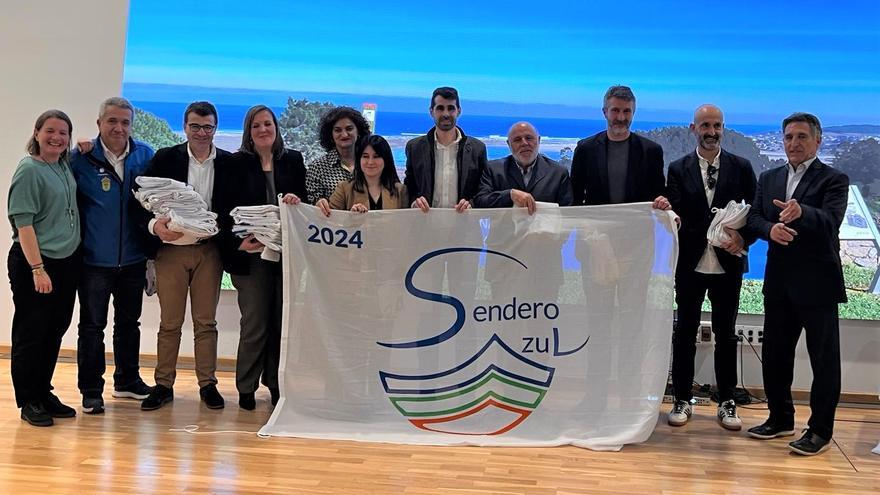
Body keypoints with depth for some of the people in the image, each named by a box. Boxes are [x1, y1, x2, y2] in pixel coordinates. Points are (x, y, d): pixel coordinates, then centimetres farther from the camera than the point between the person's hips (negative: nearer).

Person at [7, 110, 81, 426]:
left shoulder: (64, 165, 8)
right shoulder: (29, 170, -11)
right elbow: (23, 223, -16)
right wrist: (38, 268, -21)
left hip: (67, 262, 7)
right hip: (33, 263, -7)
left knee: (55, 330, 13)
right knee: (31, 332, 3)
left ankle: (43, 393, 26)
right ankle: (28, 401, 14)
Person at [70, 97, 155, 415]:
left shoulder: (144, 155, 1)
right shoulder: (82, 158, -8)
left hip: (133, 257, 3)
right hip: (94, 259, -3)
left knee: (129, 322, 17)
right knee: (92, 325, 5)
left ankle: (127, 380, 32)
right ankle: (91, 391, 15)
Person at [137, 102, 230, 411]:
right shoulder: (165, 158, 1)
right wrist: (154, 225, -22)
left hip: (209, 250, 1)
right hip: (171, 249, 0)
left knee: (206, 322, 8)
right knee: (169, 323, 6)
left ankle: (207, 384, 17)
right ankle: (163, 385, 16)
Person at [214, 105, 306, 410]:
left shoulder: (293, 161, 11)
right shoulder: (235, 164, 3)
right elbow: (222, 210, -3)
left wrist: (296, 200, -13)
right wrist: (239, 242, -16)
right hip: (250, 255, -2)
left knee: (281, 322, 6)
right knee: (255, 324, -1)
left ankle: (276, 384, 18)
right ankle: (246, 388, 13)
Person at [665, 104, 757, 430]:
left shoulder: (741, 167, 3)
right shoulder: (678, 169, 2)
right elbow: (675, 215, -5)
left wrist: (744, 238, -14)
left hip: (728, 264, 0)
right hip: (690, 264, 0)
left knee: (725, 334, 9)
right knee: (685, 332, 7)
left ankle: (727, 402, 20)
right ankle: (682, 400, 18)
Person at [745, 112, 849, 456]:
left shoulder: (834, 180, -6)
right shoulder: (769, 179, 11)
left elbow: (831, 221, -21)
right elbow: (753, 218, 5)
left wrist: (801, 212, -42)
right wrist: (770, 228, -17)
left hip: (817, 282, -5)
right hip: (779, 281, 6)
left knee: (824, 357, 3)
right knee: (774, 353, 13)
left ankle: (820, 431, 14)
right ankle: (780, 419, 29)